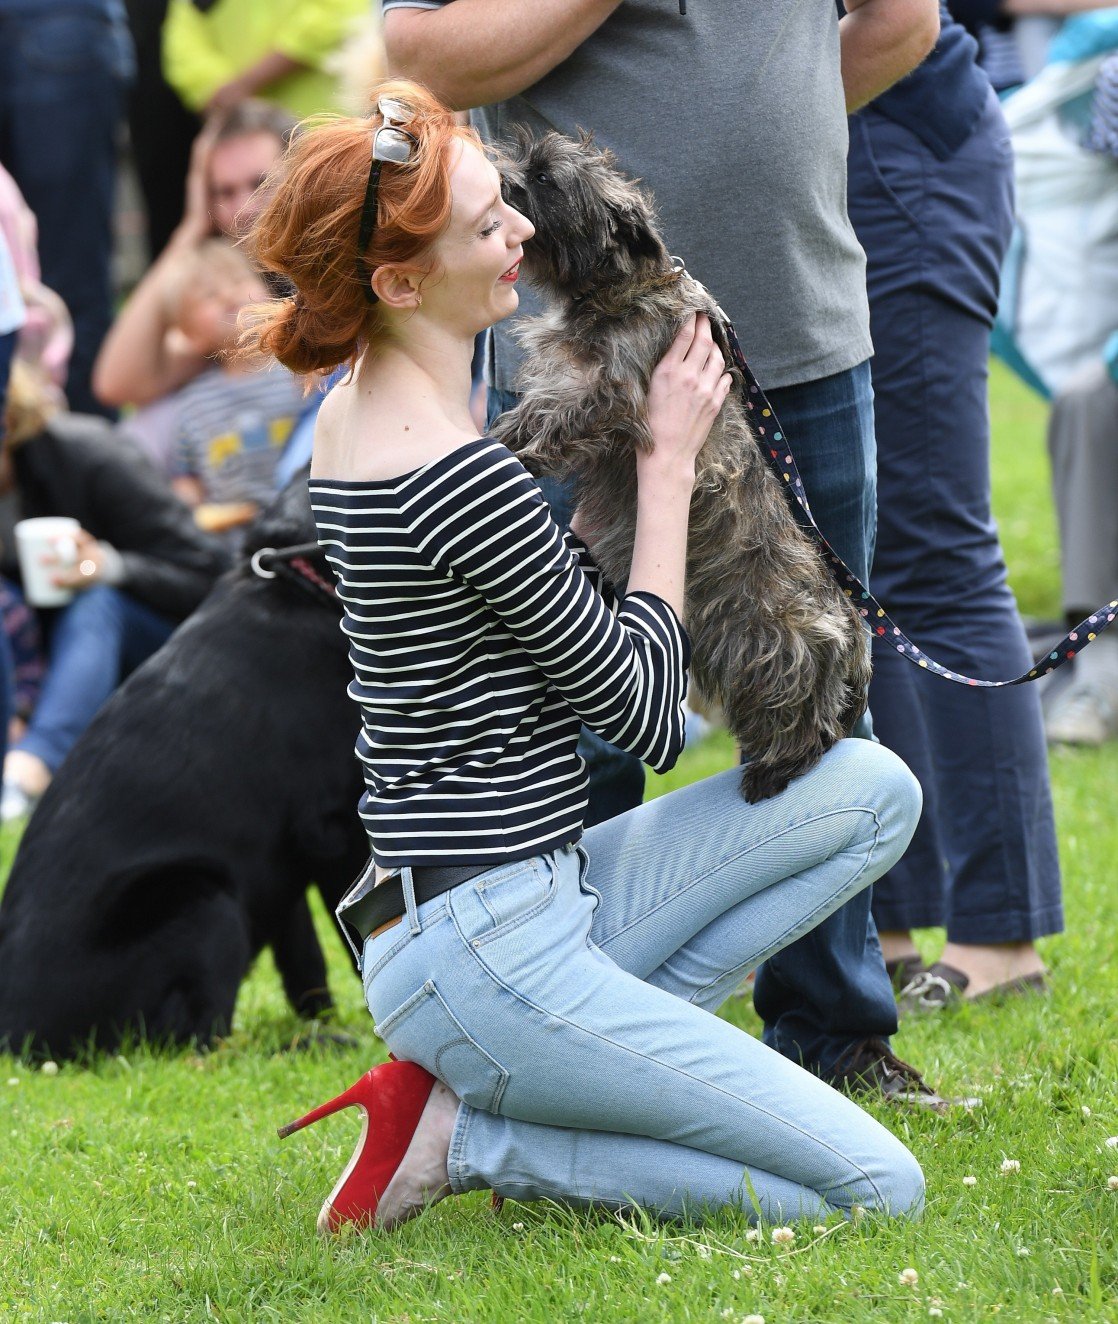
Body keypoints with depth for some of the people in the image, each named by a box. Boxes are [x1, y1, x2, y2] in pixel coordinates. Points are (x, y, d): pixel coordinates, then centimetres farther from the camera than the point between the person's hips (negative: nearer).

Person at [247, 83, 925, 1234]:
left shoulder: (355, 415, 9)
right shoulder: (456, 473, -21)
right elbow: (644, 712, -11)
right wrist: (667, 460, -4)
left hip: (530, 900, 10)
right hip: (486, 952, -10)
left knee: (875, 791, 13)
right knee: (879, 1190, -11)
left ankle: (603, 1039, 4)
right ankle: (465, 1135, -5)